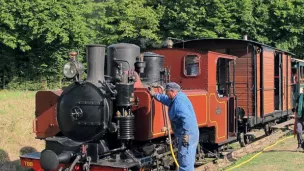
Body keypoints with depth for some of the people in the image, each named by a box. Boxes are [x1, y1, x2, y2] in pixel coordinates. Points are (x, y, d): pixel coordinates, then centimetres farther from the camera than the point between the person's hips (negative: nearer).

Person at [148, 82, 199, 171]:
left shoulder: (179, 101, -21)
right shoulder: (176, 99, 13)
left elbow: (187, 119, -31)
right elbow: (166, 99, 34)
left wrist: (186, 135, -30)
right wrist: (154, 95, 36)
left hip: (188, 136, -11)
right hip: (186, 135, 11)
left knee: (185, 163, -9)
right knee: (187, 162, 19)